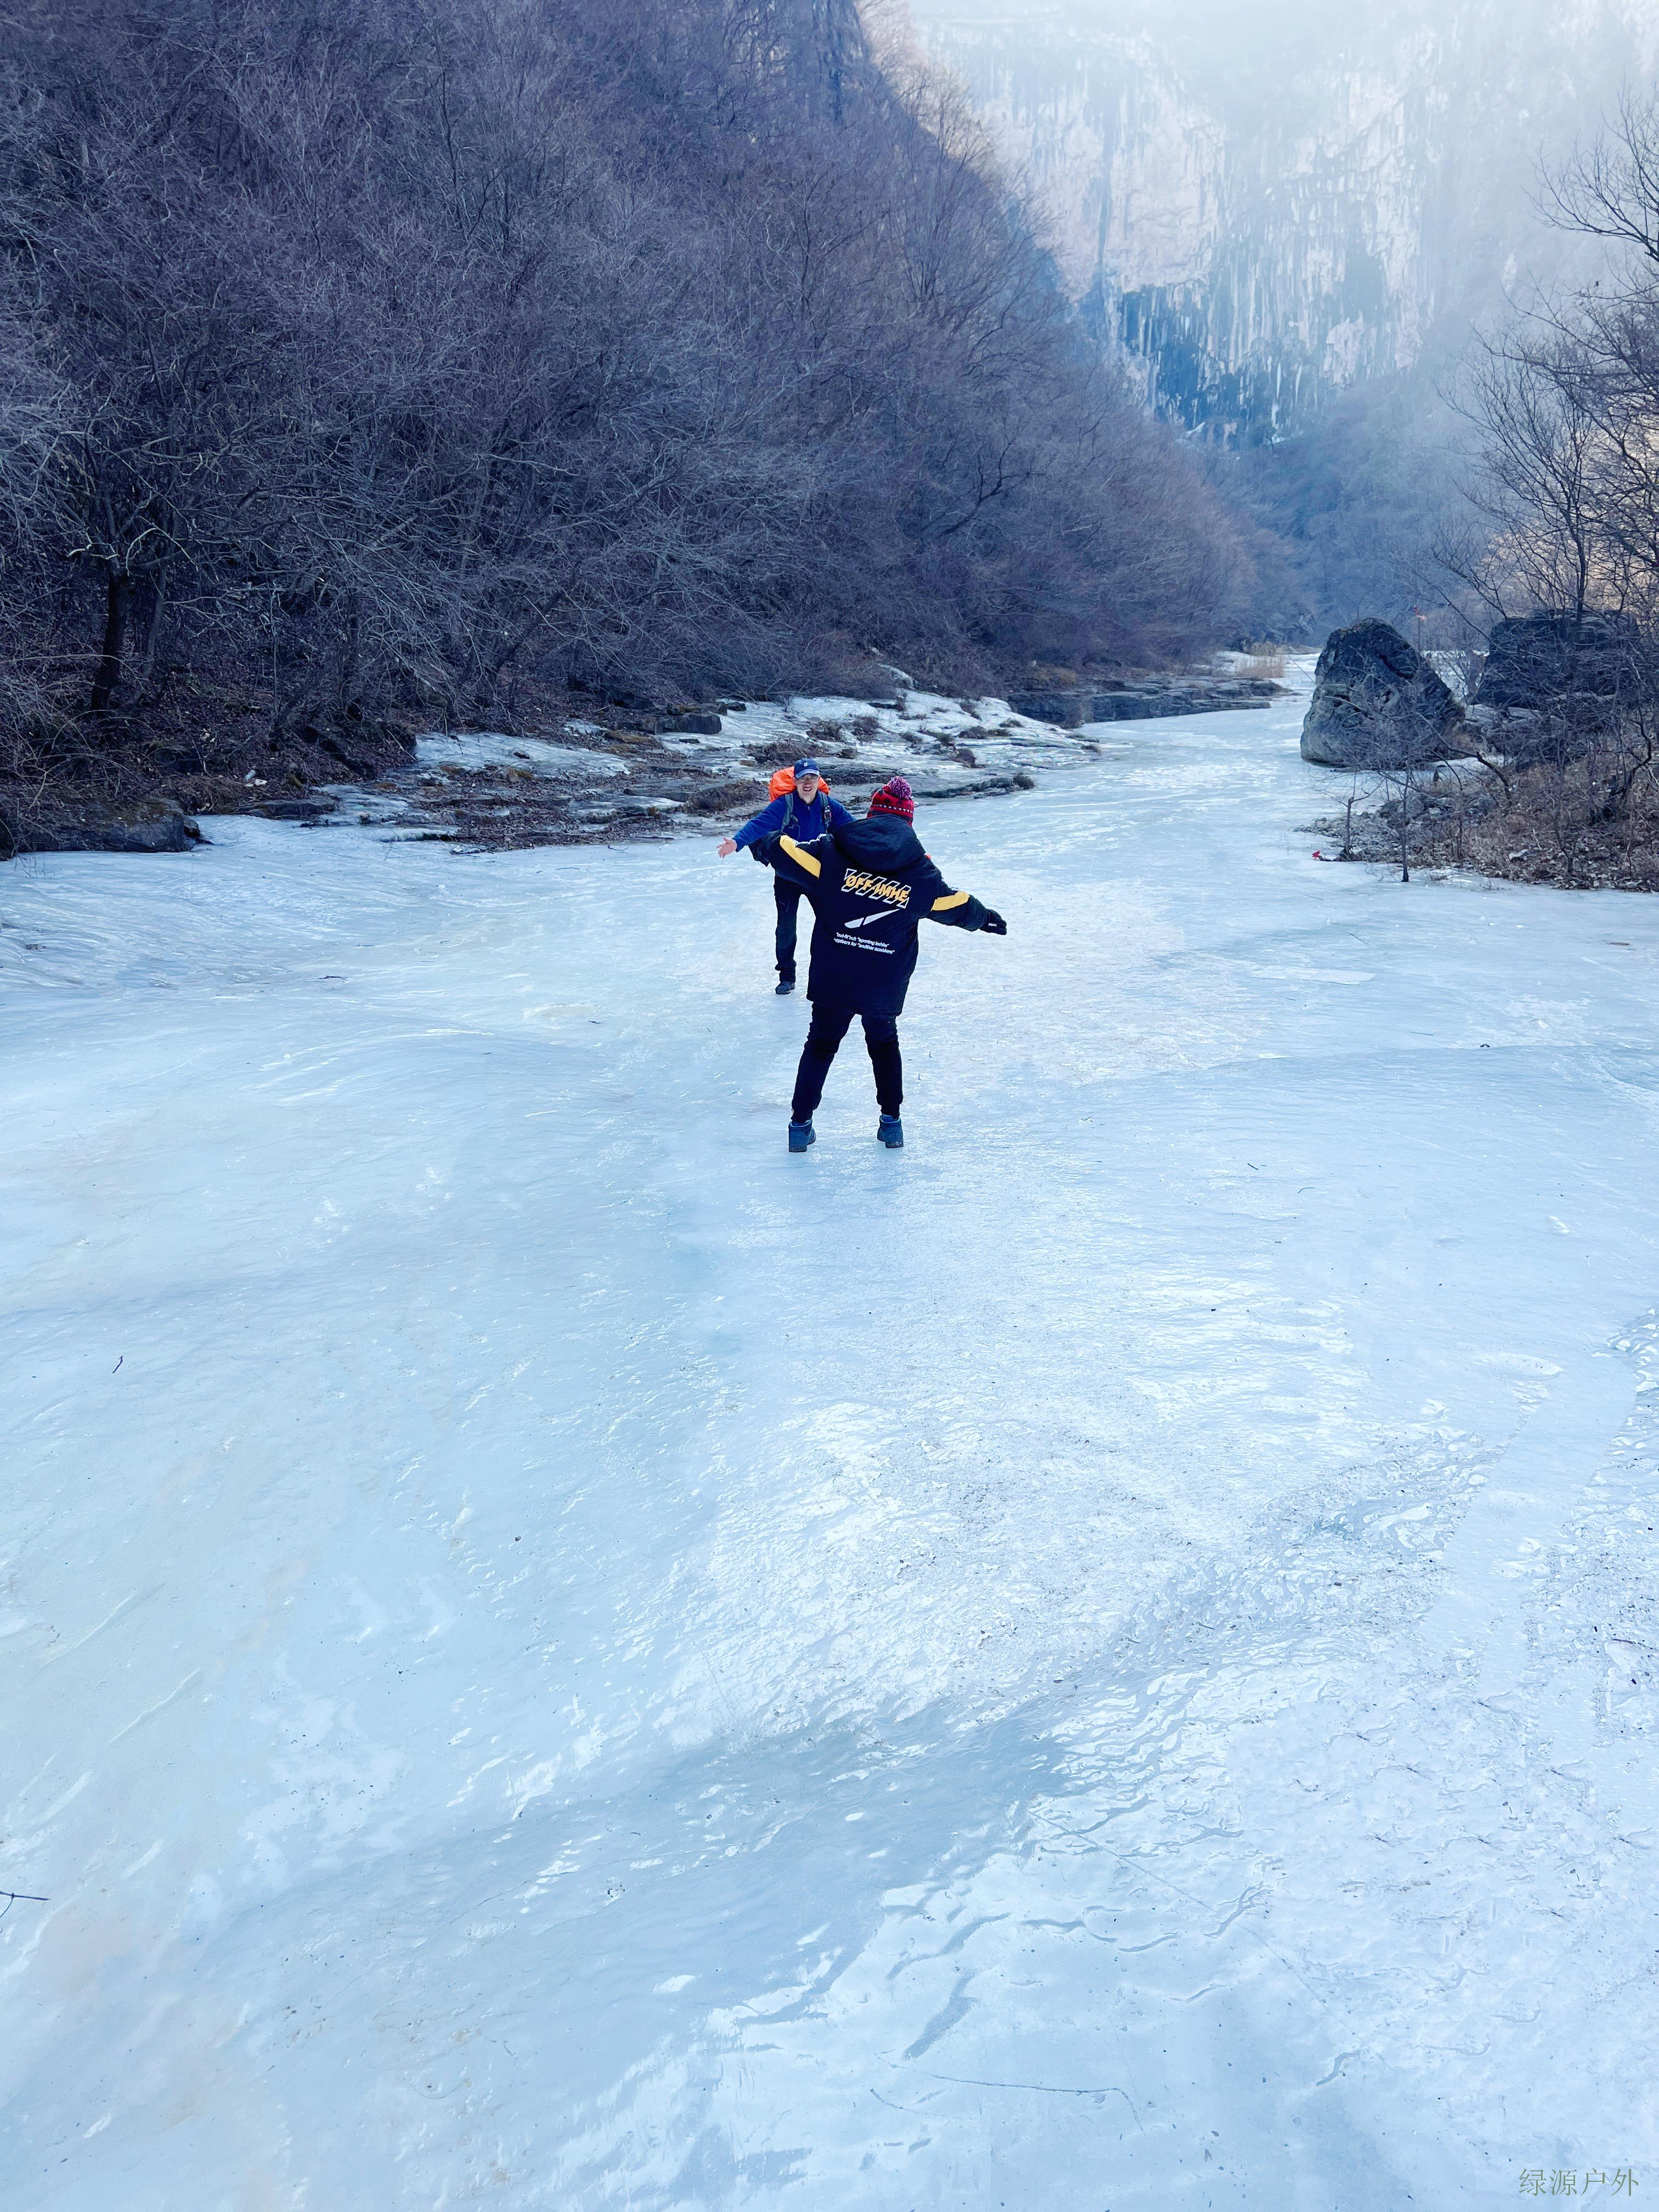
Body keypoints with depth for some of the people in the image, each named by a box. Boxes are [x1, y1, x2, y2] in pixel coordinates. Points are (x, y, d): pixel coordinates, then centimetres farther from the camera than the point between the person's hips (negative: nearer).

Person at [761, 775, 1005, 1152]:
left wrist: (777, 840, 21)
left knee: (821, 1044, 15)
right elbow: (958, 907, 11)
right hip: (886, 986, 1)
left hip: (832, 979, 0)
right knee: (884, 1043, 24)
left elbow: (781, 852, -4)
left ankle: (800, 1124, 16)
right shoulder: (920, 873, -3)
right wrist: (988, 919, 31)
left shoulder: (833, 852, -7)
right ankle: (891, 1122, 26)